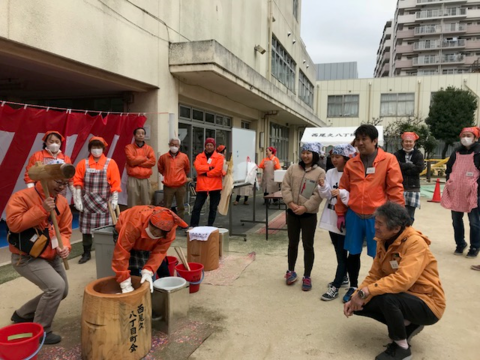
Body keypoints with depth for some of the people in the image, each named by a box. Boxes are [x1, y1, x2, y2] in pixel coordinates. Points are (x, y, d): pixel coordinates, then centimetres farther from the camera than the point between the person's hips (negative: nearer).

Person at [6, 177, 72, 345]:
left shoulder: (62, 202, 1)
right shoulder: (22, 197, -18)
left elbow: (65, 229, 3)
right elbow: (14, 224, -28)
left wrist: (65, 246, -17)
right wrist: (42, 210, -31)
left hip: (51, 256, 8)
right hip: (25, 257, -8)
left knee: (61, 291, 16)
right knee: (56, 286, -22)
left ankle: (22, 314, 38)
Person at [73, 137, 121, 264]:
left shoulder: (111, 163, -1)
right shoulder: (83, 163, 4)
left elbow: (115, 183, -3)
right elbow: (78, 182, 2)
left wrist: (114, 199, -8)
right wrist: (78, 199, -4)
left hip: (104, 202, -1)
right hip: (87, 201, 2)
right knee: (86, 227, 7)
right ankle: (86, 253, 20)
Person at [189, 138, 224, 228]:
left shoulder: (219, 157, 1)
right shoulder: (199, 156, 7)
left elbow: (218, 170, -14)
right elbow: (198, 167, -11)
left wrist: (205, 173, -9)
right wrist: (209, 167, -16)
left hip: (215, 186, -1)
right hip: (202, 186, 1)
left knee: (213, 208, 7)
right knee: (197, 207, 0)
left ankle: (210, 226, 19)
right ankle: (193, 226, 8)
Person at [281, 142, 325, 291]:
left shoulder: (320, 172, -5)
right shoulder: (293, 168, 3)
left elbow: (318, 195, -11)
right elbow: (285, 186, -2)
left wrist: (305, 207, -20)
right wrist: (290, 203, -15)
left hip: (309, 214, -2)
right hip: (292, 212, 3)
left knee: (308, 246, 5)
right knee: (292, 243, 15)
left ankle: (307, 276, 18)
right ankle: (291, 271, 31)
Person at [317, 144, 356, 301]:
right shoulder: (330, 173, 5)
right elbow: (326, 196, 3)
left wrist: (342, 193, -32)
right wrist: (323, 187, -16)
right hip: (332, 218, 7)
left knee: (343, 254, 2)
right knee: (339, 252, 20)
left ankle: (335, 287, 7)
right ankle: (343, 278, 36)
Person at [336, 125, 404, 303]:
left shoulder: (388, 160, -5)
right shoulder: (351, 163, 5)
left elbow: (395, 189, -7)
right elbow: (343, 189, 10)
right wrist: (340, 214, 9)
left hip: (377, 216, -3)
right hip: (354, 215, 3)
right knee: (353, 253, 14)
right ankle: (353, 287, 32)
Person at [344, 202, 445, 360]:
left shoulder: (415, 243, -25)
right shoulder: (383, 241, -1)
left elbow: (403, 280, -37)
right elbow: (374, 275, -1)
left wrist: (365, 292, -35)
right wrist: (356, 298, -16)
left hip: (427, 304, -8)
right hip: (402, 297, 8)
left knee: (387, 298, -35)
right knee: (360, 305, -6)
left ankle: (401, 347, -8)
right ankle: (407, 325, 11)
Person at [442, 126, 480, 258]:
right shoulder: (456, 153, 12)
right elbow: (448, 169, 19)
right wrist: (450, 182, 8)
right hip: (455, 193, 5)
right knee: (456, 221, 12)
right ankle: (460, 244, 26)